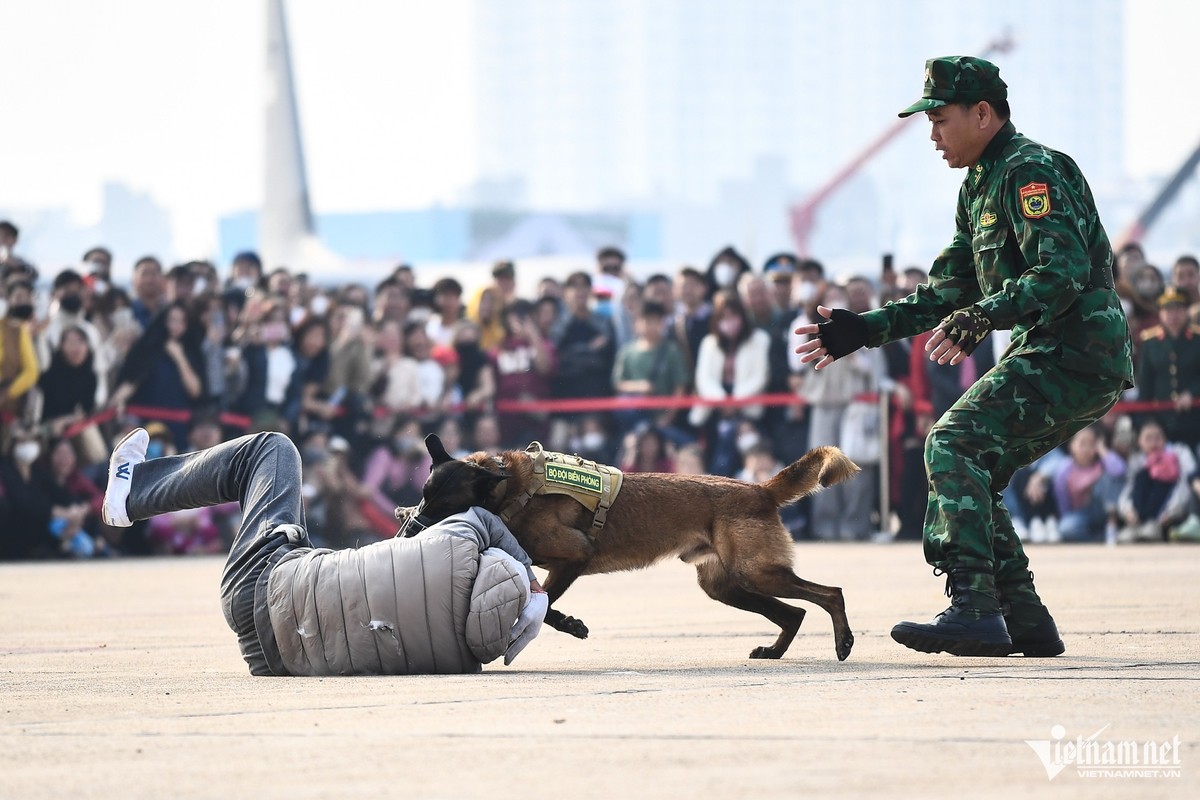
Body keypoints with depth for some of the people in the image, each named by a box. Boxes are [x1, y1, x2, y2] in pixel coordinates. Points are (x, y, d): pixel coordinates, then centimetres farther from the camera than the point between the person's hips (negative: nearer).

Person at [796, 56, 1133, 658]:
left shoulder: (1030, 171, -12)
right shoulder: (980, 186, 20)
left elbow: (1063, 273, -25)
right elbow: (948, 291, 25)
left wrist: (980, 317, -35)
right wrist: (866, 330, 17)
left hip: (1076, 355, -10)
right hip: (1053, 358, 10)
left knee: (954, 442, -21)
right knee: (970, 475, 9)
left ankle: (974, 611, -29)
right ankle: (1026, 624, 10)